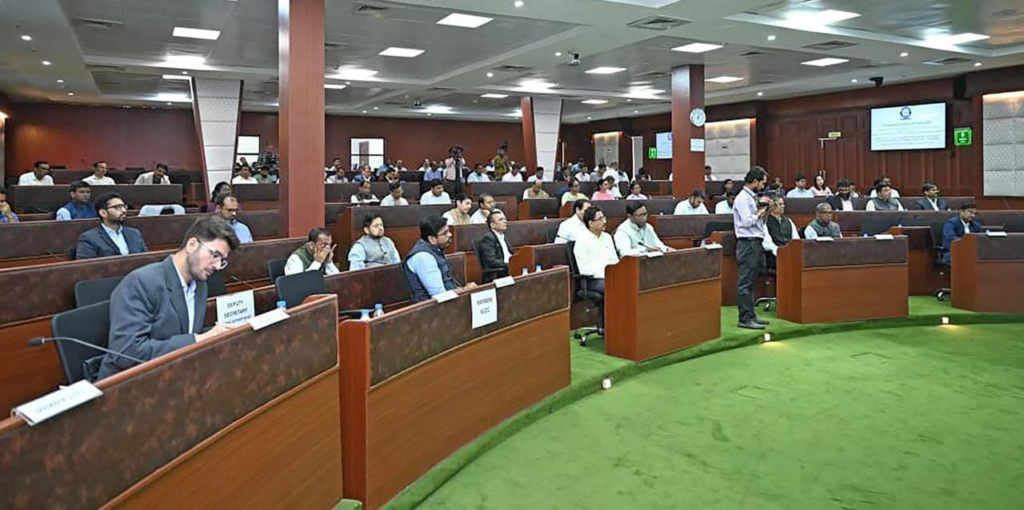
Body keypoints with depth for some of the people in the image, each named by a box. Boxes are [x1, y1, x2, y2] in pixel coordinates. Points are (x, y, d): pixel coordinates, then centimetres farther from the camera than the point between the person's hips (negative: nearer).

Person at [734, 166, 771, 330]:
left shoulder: (752, 197, 19)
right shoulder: (743, 198, -11)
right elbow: (747, 221, -20)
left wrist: (762, 211, 7)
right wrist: (760, 212, -5)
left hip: (755, 242, 10)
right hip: (748, 243, -10)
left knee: (750, 282, 13)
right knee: (745, 282, -8)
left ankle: (751, 315, 18)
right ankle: (745, 318, -7)